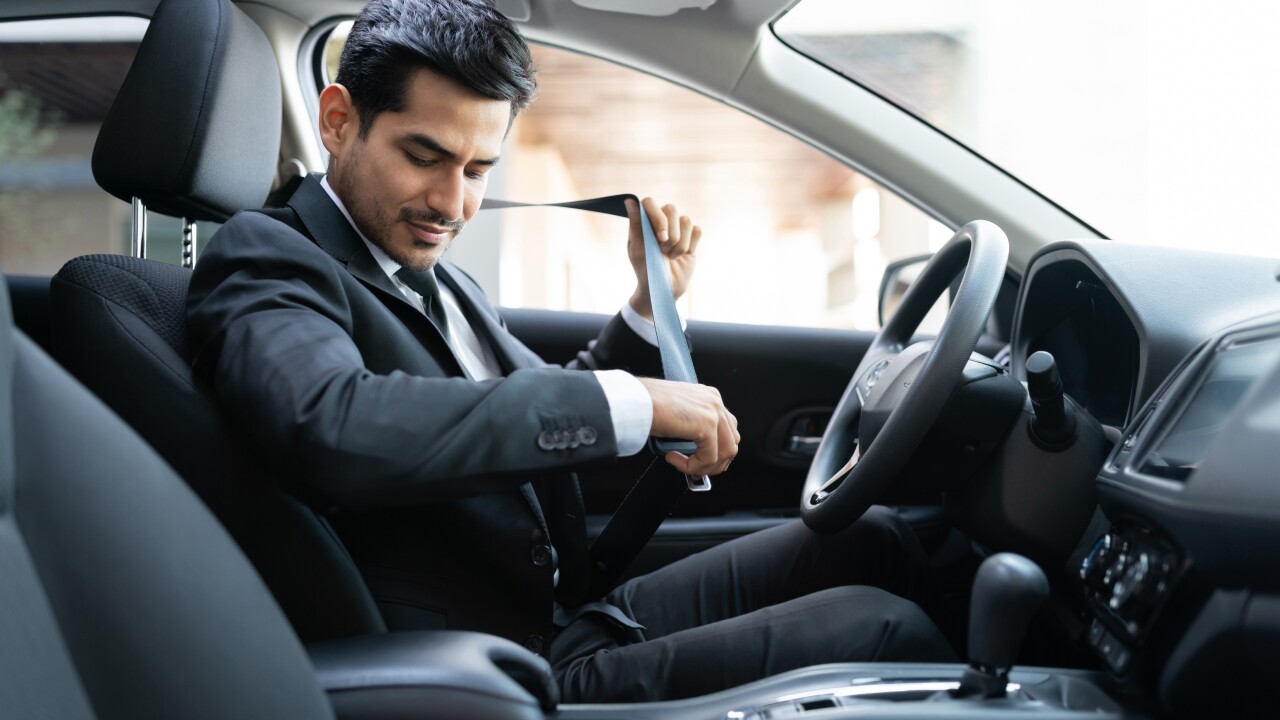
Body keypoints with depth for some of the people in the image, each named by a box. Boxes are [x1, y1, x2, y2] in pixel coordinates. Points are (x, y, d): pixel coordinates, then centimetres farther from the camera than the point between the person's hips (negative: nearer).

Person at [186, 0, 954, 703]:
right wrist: (631, 403, -30)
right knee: (883, 631, -13)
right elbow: (334, 428, -34)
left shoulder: (441, 282, 16)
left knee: (871, 540, 10)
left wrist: (653, 300, 12)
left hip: (575, 618, 9)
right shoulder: (264, 262, -11)